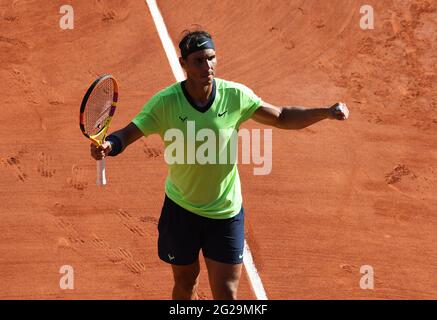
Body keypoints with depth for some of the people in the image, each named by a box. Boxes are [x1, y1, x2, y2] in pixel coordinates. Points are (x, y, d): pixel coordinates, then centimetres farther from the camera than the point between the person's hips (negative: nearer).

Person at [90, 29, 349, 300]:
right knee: (185, 285, 17)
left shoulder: (236, 95, -12)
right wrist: (108, 146, -39)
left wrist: (327, 112, -15)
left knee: (226, 293, 2)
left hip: (226, 210, 1)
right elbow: (128, 134, -16)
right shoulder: (165, 102, -17)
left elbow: (282, 117, -2)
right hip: (181, 208, 0)